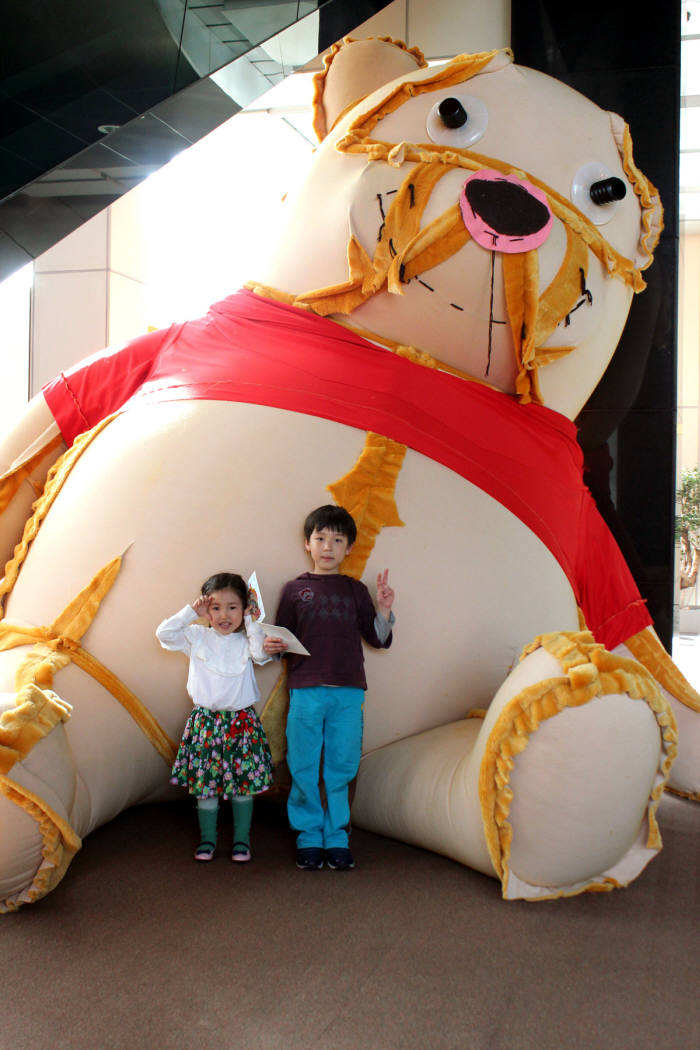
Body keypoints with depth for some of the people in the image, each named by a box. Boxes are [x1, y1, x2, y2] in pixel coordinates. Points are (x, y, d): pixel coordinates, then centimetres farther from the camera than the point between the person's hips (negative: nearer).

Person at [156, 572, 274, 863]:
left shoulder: (246, 640, 2)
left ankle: (241, 840, 18)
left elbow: (262, 653, -17)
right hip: (206, 721, 0)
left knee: (244, 783, 4)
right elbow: (164, 633, -4)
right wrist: (191, 611, -6)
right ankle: (207, 840, 19)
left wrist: (250, 622, -10)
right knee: (205, 783, 5)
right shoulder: (197, 637, 4)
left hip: (242, 721, 0)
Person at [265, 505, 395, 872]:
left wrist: (384, 609, -4)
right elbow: (283, 640, 11)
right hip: (306, 691, -1)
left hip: (348, 693, 1)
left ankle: (337, 837, 16)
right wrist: (272, 645, -10)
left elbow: (378, 639, 12)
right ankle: (309, 837, 15)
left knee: (341, 767, 4)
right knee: (304, 769, 2)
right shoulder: (295, 589, 9)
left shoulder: (355, 590, 13)